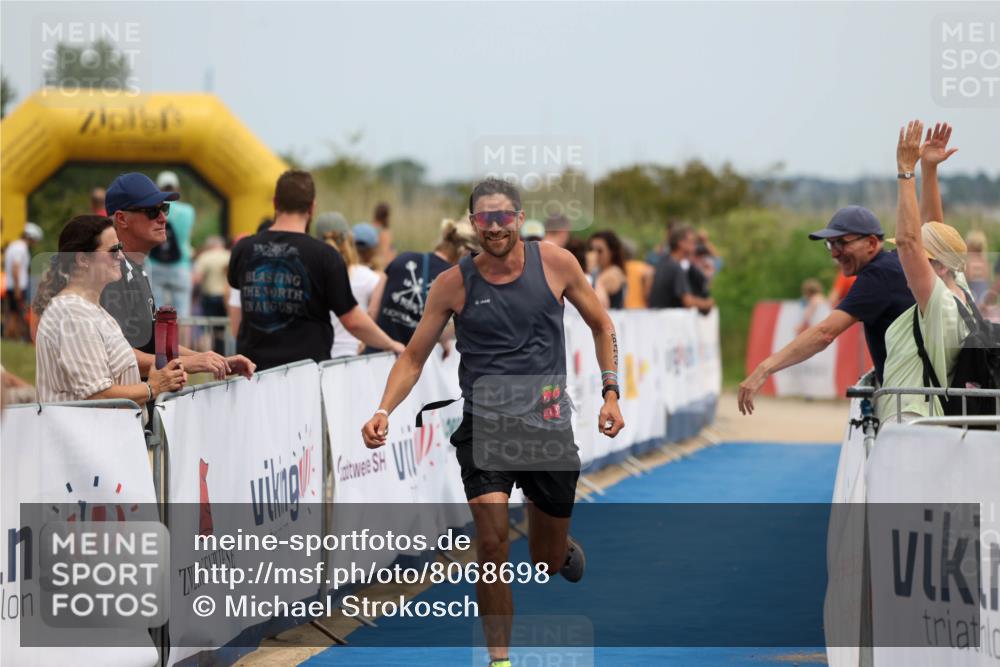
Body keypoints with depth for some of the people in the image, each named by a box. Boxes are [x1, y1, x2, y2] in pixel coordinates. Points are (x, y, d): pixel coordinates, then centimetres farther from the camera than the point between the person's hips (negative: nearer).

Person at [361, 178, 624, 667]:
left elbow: (600, 325, 12)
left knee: (547, 563, 11)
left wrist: (610, 393, 4)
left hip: (548, 425, 1)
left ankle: (565, 549, 50)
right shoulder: (453, 284, -3)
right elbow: (413, 357, 3)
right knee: (492, 543, -19)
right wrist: (384, 411, -13)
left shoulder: (555, 262, -2)